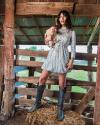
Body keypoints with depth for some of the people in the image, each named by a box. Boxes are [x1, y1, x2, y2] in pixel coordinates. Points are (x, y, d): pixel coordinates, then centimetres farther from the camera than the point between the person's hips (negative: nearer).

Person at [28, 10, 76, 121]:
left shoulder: (71, 32, 3)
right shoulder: (55, 29, 12)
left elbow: (73, 47, 1)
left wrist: (71, 60, -9)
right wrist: (47, 39, -4)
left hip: (63, 57, -3)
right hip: (52, 55, 3)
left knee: (62, 84, 0)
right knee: (42, 79, 1)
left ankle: (60, 108, 14)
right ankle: (37, 103, 18)